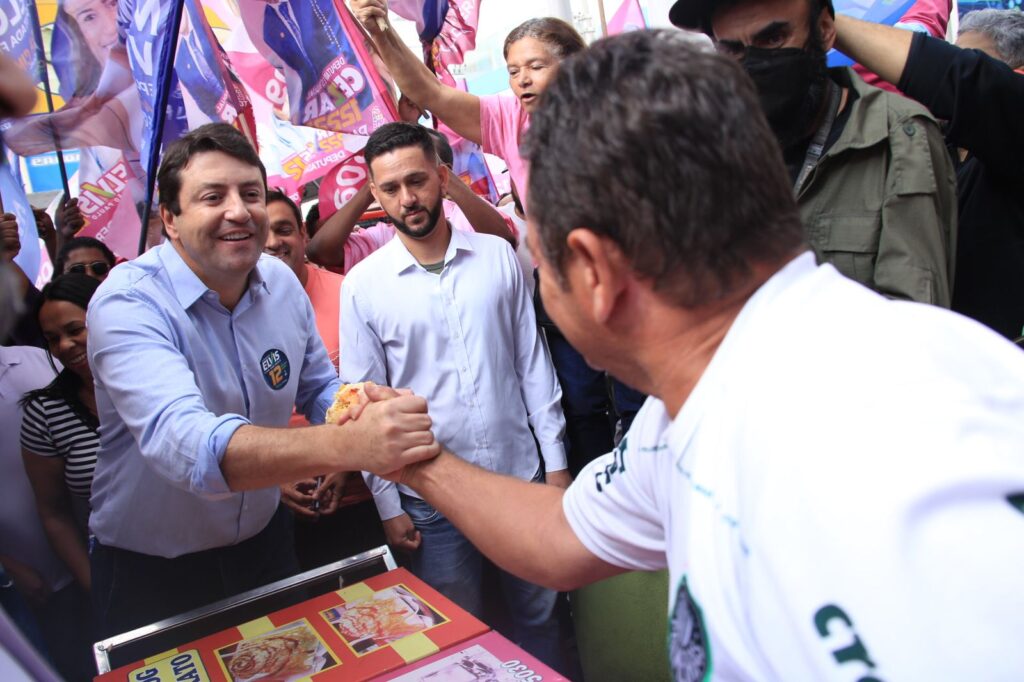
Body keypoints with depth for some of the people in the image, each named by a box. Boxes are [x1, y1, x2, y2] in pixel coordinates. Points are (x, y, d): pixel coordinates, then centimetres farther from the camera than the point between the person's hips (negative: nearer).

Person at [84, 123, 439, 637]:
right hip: (151, 572, -5)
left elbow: (319, 386, 2)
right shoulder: (127, 304, -27)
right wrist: (348, 445, -57)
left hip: (263, 542, 5)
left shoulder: (282, 282, -7)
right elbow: (182, 441, -42)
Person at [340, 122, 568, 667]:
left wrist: (555, 459, 3)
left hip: (521, 476, 2)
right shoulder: (363, 285, -5)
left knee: (539, 618, 18)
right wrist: (388, 504, -2)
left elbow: (532, 362, 3)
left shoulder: (498, 256, -1)